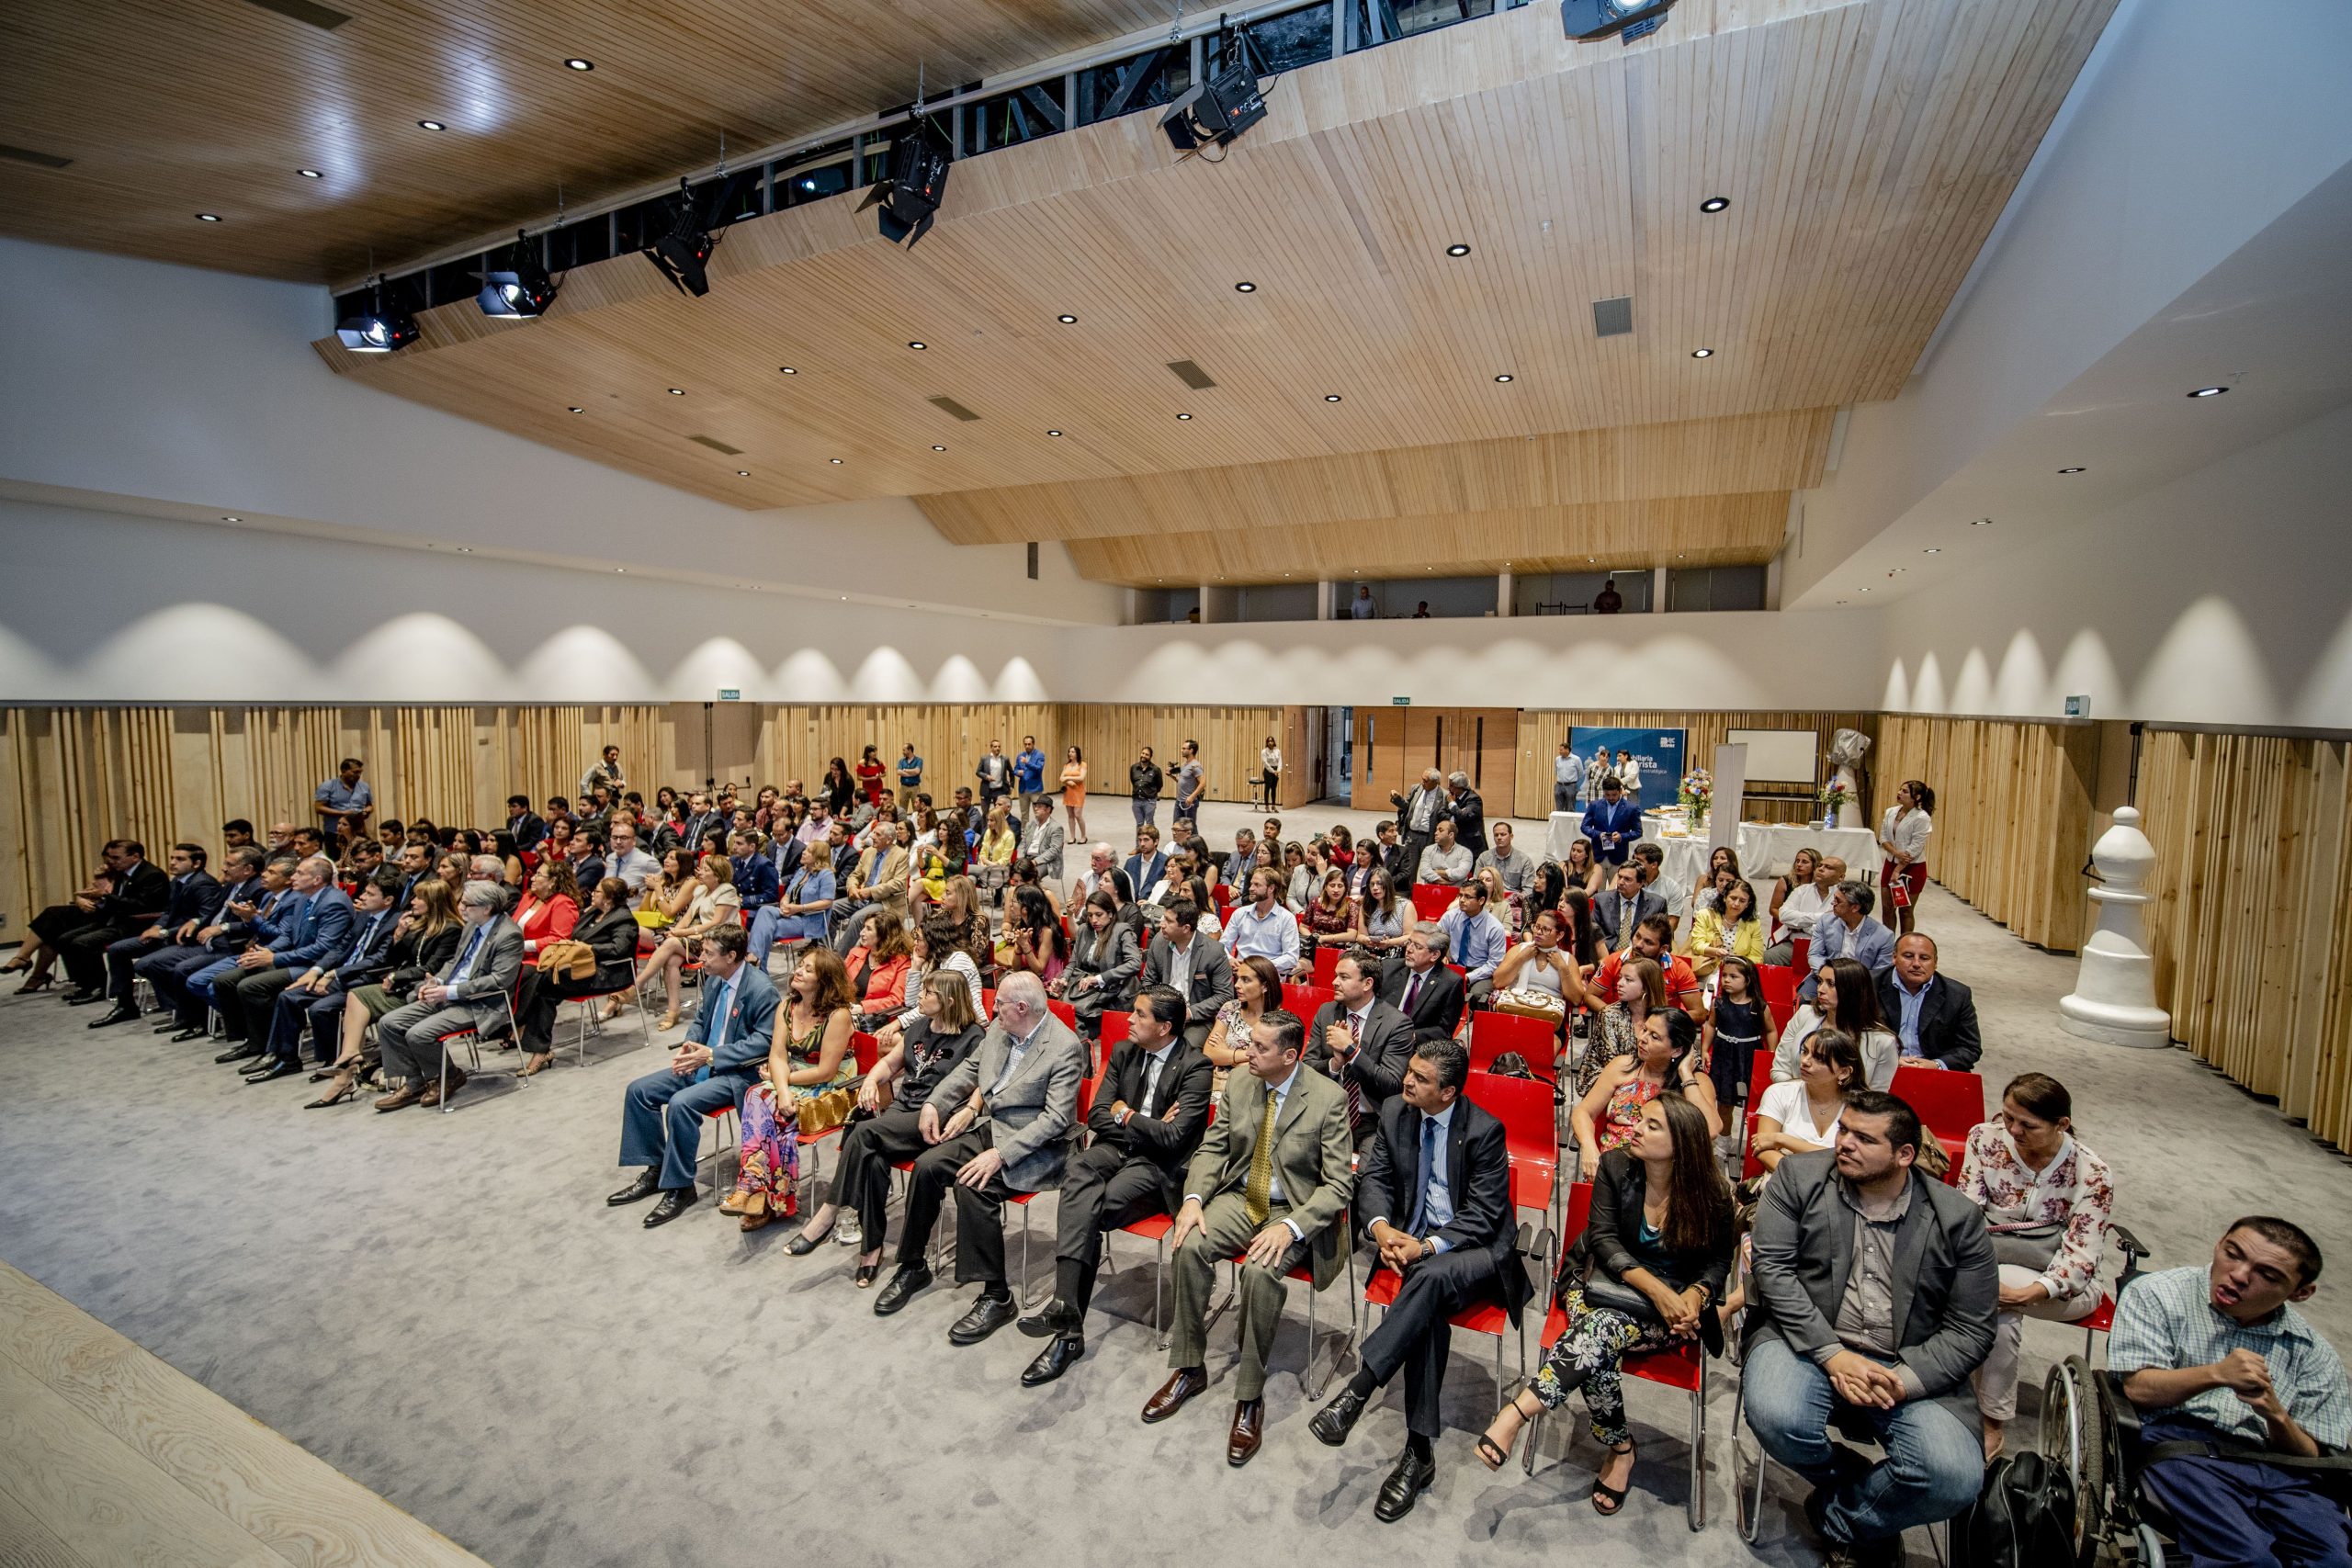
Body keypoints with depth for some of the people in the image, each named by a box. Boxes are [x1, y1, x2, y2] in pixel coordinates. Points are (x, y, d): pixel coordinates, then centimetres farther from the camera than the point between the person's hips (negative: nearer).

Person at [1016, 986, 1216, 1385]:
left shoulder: (1195, 1067, -11)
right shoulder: (1123, 1052, 8)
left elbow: (1174, 1136, -20)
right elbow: (1097, 1116, 5)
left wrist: (1125, 1115, -8)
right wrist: (1145, 1126, -9)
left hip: (1160, 1165, -5)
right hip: (1117, 1149, 5)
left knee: (1088, 1210, -28)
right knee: (1079, 1168, -30)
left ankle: (1068, 1328, -20)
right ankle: (1067, 1307, -39)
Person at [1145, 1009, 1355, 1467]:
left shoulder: (1328, 1098, -15)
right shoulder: (1238, 1085, -1)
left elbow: (1338, 1184, -14)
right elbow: (1212, 1148, 8)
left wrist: (1290, 1227, -27)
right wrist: (1193, 1198, -11)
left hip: (1295, 1210, -4)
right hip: (1239, 1198, 5)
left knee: (1261, 1270, -32)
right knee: (1189, 1246, -22)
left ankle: (1250, 1396, -12)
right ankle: (1189, 1369, -1)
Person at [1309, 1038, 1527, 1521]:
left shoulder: (1484, 1130, -15)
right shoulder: (1394, 1111, -1)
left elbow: (1482, 1215, -14)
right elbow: (1374, 1177, 6)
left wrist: (1427, 1247, -25)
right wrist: (1381, 1227, -15)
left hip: (1477, 1249, -3)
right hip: (1412, 1240, 4)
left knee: (1430, 1277, -36)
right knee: (1431, 1308, -28)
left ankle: (1357, 1389, -33)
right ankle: (1419, 1451, -20)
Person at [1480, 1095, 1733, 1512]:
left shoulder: (1711, 1195, -8)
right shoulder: (1615, 1166, -6)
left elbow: (1718, 1262, 5)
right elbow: (1604, 1240, -7)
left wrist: (1693, 1297, -16)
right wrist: (1653, 1287, -22)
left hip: (1671, 1305, -2)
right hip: (1603, 1282, 2)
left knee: (1603, 1326, -33)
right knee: (1598, 1349, -31)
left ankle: (1517, 1412, -36)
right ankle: (1620, 1450, -9)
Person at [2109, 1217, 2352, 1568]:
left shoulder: (2313, 1352, 17)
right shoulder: (2157, 1295, 5)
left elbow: (2309, 1455, 12)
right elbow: (2139, 1388, -3)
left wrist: (2276, 1415, -9)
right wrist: (2215, 1374, -17)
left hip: (2275, 1471, 5)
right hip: (2175, 1446, -4)